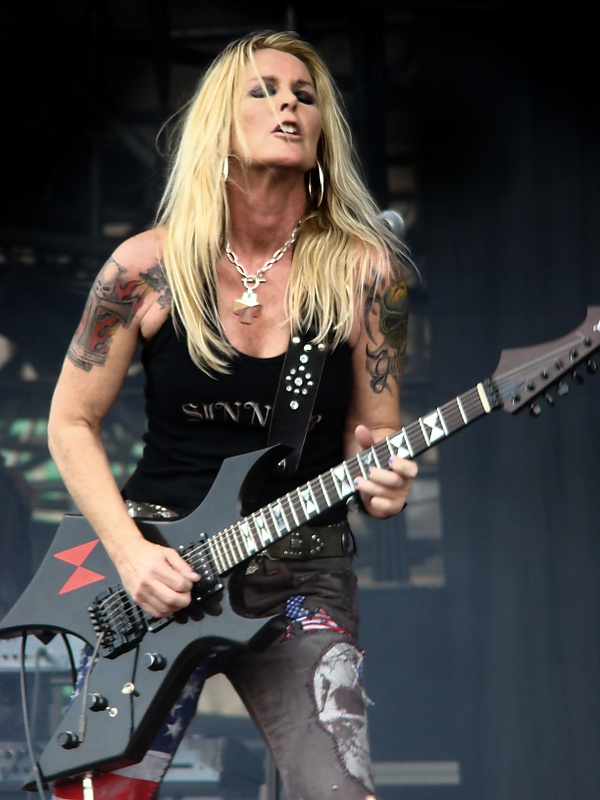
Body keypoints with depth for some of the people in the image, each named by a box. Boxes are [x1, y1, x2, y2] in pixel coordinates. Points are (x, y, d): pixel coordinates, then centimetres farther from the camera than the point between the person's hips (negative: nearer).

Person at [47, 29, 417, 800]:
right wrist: (129, 553, -10)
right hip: (155, 569, 0)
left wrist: (380, 478, -18)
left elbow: (377, 433, 6)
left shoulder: (363, 271, -3)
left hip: (302, 582, 0)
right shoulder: (148, 267, -4)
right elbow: (72, 423, 3)